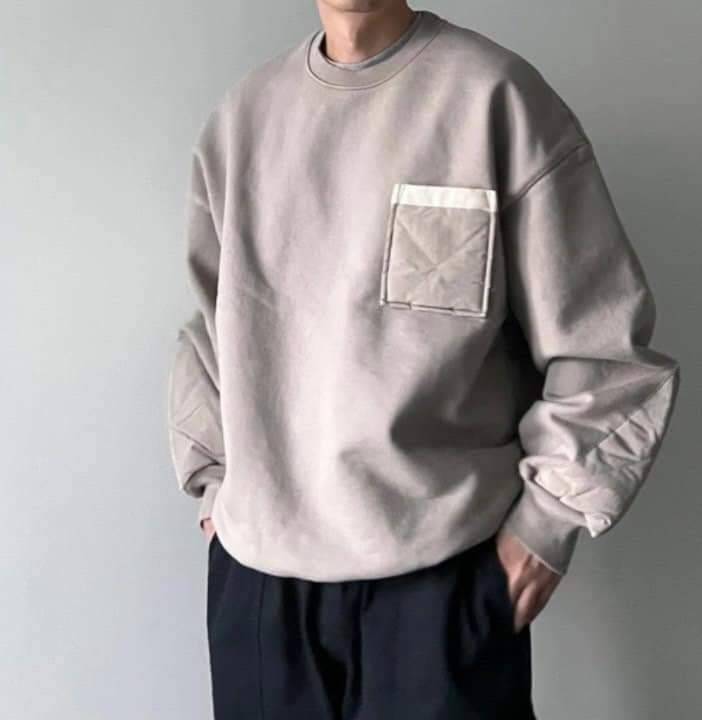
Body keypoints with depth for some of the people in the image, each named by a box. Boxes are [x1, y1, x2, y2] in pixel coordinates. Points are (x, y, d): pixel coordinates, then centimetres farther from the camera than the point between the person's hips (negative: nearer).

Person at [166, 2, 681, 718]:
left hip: (443, 564, -3)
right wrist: (213, 478, 11)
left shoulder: (497, 98, -6)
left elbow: (601, 339, -4)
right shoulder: (238, 117, 6)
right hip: (255, 559, 4)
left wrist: (551, 516, -4)